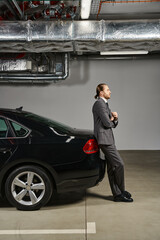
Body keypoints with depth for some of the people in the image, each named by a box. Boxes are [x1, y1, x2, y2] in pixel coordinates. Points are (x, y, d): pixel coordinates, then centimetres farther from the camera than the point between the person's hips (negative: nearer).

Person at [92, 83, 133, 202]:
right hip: (104, 139, -10)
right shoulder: (99, 104, -10)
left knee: (112, 168, 8)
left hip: (108, 139, 10)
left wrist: (115, 117, -2)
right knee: (119, 164, -10)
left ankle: (117, 194, 12)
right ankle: (121, 191, 4)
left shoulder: (105, 104, 21)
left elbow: (114, 124, 20)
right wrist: (112, 120, 3)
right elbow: (107, 123, -19)